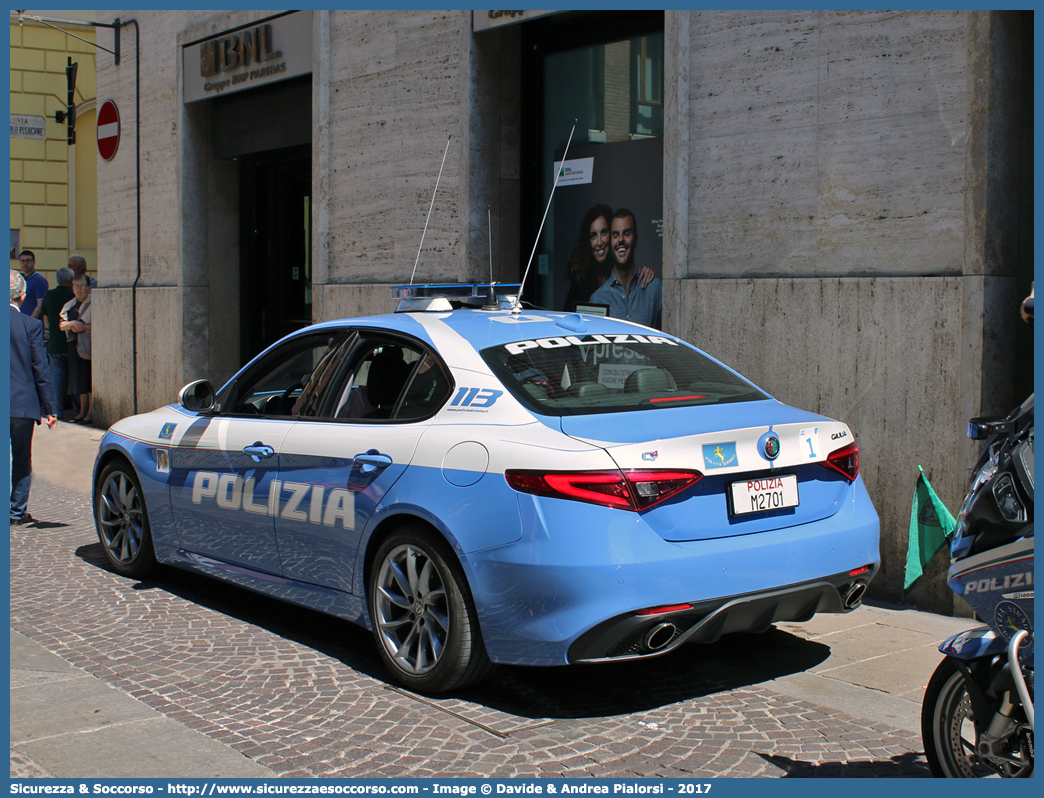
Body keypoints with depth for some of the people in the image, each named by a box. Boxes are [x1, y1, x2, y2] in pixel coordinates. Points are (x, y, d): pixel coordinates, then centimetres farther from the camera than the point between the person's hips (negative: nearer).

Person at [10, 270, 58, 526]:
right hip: (23, 402, -2)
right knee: (21, 459, 10)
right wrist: (49, 409, -1)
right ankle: (18, 511, 13)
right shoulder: (31, 325, -8)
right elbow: (41, 370, -7)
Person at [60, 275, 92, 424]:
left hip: (90, 345, -6)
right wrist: (74, 323, -11)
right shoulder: (69, 305, 14)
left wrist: (84, 327, -15)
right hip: (75, 345, 6)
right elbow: (61, 325, 7)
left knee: (90, 378, -6)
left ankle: (91, 412, -2)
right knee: (79, 377, 8)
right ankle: (83, 410, 16)